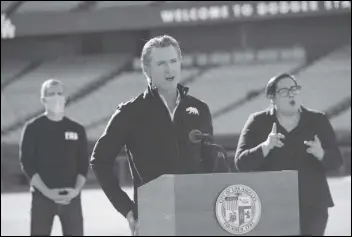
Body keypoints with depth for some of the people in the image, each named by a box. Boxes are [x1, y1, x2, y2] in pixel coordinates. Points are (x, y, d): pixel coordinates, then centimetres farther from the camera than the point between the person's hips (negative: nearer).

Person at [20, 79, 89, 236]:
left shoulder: (77, 129, 9)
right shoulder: (33, 128, 0)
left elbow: (84, 164, 8)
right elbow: (27, 164, -5)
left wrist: (76, 189, -10)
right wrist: (46, 191, -16)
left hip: (71, 198, 3)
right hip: (42, 197, -2)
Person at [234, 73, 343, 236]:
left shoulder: (318, 121, 6)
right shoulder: (258, 123, 2)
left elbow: (336, 160, 4)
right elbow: (240, 163, -6)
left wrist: (320, 154, -19)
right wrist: (265, 147, -23)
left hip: (312, 205, 1)